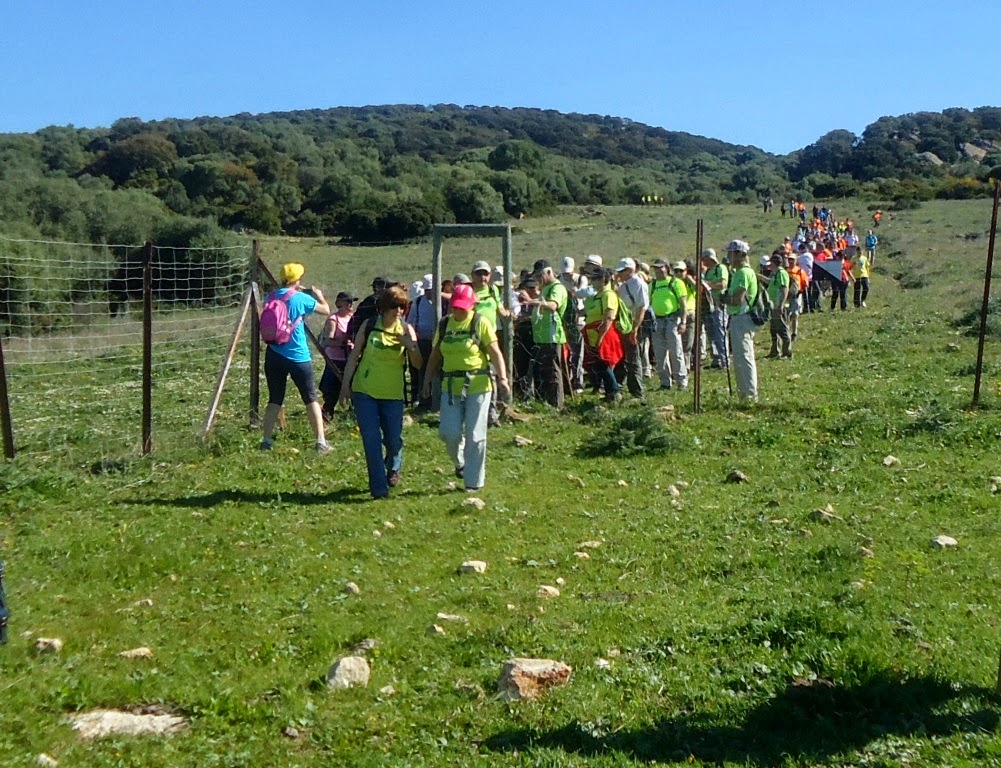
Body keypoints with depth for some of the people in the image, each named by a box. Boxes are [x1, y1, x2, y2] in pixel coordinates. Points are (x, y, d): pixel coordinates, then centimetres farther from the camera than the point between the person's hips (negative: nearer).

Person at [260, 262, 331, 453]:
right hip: (298, 356, -4)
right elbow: (326, 310, 4)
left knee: (274, 399, 10)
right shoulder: (301, 298, -8)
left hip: (274, 355, 4)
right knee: (311, 399, 4)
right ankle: (321, 442, 1)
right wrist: (319, 295, 25)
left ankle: (267, 440, 4)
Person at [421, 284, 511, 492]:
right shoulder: (444, 325, 9)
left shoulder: (481, 324, -4)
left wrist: (502, 379, -21)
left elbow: (496, 354, -9)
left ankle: (474, 481, 13)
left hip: (477, 386, -3)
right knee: (449, 432, -6)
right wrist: (427, 380, 14)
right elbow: (436, 356, 17)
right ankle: (460, 462, 26)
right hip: (451, 387, 3)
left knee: (475, 436, 1)